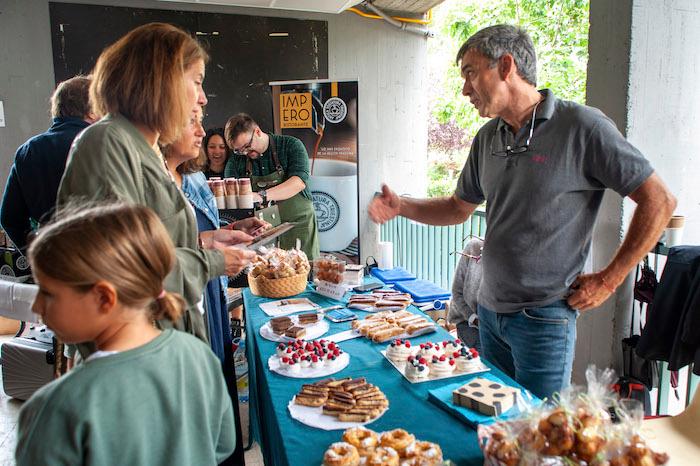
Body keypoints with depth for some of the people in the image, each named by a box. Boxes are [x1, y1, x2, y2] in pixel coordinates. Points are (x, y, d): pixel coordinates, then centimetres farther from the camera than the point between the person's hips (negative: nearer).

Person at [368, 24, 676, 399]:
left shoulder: (581, 126, -14)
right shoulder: (488, 137, 7)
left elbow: (659, 201, -10)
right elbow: (459, 207, 17)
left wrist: (608, 280, -10)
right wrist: (401, 207, 2)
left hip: (543, 318, -6)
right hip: (489, 310, 7)